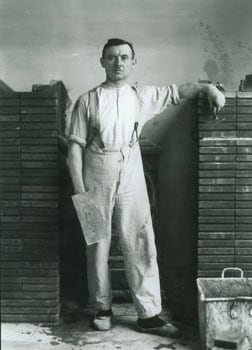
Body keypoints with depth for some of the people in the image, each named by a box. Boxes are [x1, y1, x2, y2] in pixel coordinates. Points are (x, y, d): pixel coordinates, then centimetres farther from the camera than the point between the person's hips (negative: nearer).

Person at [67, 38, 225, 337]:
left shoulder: (142, 96, 9)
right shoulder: (87, 101, 1)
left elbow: (177, 91, 20)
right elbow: (75, 146, -2)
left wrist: (208, 87, 6)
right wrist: (79, 189, -8)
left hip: (131, 180, 2)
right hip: (96, 180, -1)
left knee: (141, 245, -1)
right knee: (98, 246, 6)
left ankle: (148, 315, 6)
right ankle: (103, 308, 23)